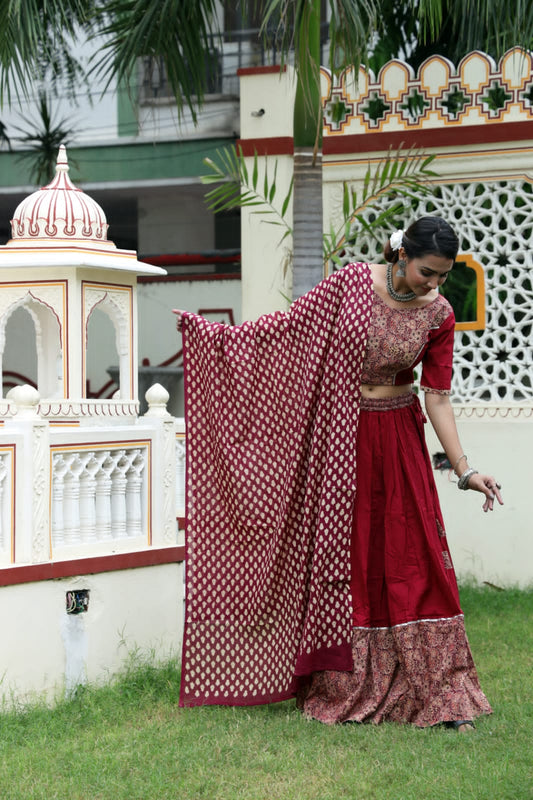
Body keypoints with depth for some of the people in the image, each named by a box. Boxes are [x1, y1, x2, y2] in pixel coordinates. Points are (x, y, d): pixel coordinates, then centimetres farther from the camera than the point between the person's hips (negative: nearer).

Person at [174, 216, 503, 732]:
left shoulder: (438, 315, -6)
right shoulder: (352, 283, -8)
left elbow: (438, 398, -5)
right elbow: (293, 323, -1)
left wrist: (464, 469, -12)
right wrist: (209, 332, 0)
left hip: (397, 437, 0)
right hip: (338, 437, 0)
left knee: (414, 556, -4)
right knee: (340, 553, 4)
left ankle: (440, 693, 4)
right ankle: (343, 689, 15)